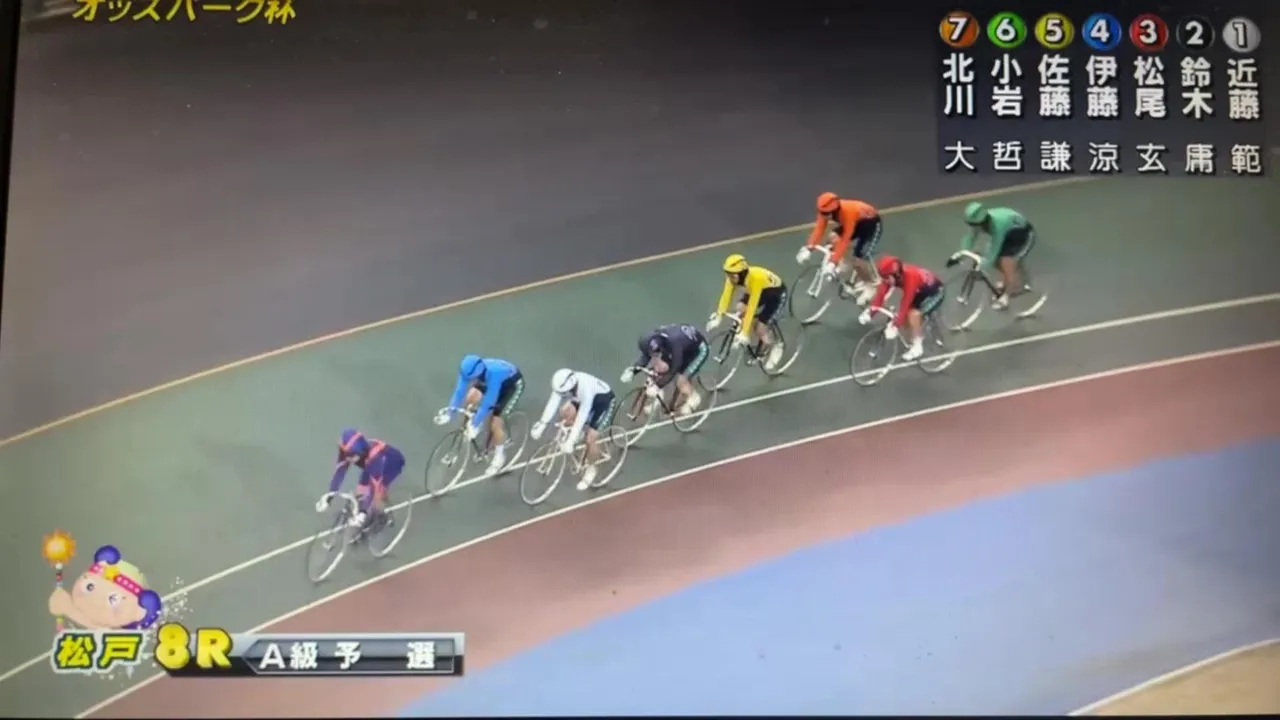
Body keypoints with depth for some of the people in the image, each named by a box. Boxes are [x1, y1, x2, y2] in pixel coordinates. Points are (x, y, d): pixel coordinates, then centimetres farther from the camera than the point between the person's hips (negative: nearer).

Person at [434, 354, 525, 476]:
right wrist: (449, 412, -28)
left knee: (495, 423, -12)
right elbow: (459, 390, -23)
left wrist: (474, 425, -38)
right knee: (470, 398, -17)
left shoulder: (493, 374, -44)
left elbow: (488, 402, -40)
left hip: (514, 383, -6)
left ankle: (499, 456, 10)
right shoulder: (469, 370, -29)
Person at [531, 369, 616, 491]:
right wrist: (541, 424, -33)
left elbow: (581, 416, -39)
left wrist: (571, 441, -39)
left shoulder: (586, 389, -42)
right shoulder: (563, 383, -27)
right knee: (565, 411, -18)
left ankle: (591, 469, 12)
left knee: (590, 439, -13)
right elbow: (552, 403, -26)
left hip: (606, 400, -6)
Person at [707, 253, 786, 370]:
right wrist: (717, 317, -33)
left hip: (776, 293, -7)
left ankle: (775, 347, 18)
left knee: (760, 329, -14)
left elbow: (752, 306, -42)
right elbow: (726, 296, -24)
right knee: (741, 308, -15)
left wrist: (744, 333, -42)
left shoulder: (755, 278, -42)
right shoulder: (734, 276, -24)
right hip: (762, 291, 7)